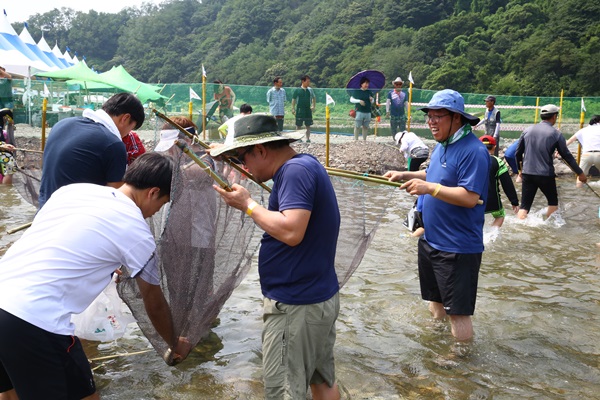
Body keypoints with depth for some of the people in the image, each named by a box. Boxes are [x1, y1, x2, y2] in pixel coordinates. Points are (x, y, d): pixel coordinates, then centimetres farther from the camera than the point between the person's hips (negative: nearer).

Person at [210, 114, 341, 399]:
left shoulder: (296, 170, -19)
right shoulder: (304, 165, 12)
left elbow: (291, 231, -29)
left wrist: (247, 205, -17)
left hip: (296, 305, -10)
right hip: (321, 297, 10)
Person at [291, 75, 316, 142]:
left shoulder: (310, 90, 7)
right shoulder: (297, 90, -3)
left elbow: (314, 98, 21)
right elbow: (293, 99, 1)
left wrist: (313, 106, 13)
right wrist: (293, 109, -4)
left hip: (308, 110, 3)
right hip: (299, 110, -3)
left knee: (308, 125, 4)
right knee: (298, 125, 1)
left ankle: (308, 138, 9)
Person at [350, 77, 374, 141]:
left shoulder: (369, 92, 12)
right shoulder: (356, 91, 1)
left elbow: (372, 102, 18)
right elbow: (351, 100, 0)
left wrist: (371, 100, -6)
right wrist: (359, 101, -14)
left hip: (367, 112, 4)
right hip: (359, 111, -4)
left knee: (365, 127, 6)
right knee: (357, 126, -3)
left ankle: (364, 140, 14)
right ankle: (356, 140, 3)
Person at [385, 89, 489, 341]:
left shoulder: (473, 151, -21)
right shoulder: (442, 145, 9)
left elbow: (470, 197, -27)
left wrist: (429, 188, -33)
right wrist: (406, 176, 10)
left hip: (457, 248, -10)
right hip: (431, 240, 10)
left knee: (457, 311, -1)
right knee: (435, 301, 24)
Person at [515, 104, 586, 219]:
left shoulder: (528, 130, 5)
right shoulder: (556, 134, -4)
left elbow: (518, 153, 10)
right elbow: (567, 156, 2)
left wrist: (520, 169, 26)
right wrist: (580, 173, 12)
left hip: (527, 174, 3)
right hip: (546, 175, -2)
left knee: (524, 206, 3)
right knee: (553, 202, 19)